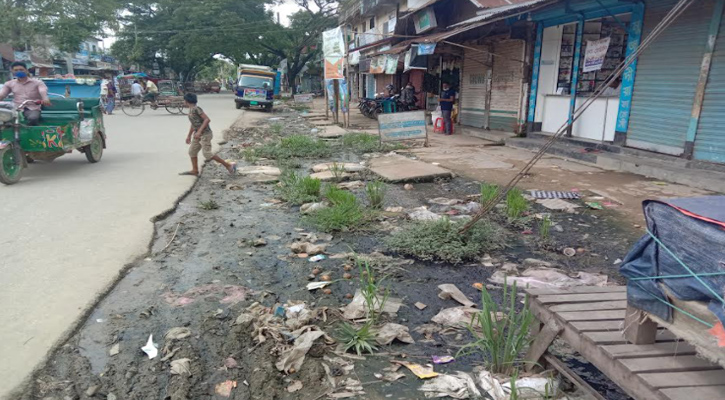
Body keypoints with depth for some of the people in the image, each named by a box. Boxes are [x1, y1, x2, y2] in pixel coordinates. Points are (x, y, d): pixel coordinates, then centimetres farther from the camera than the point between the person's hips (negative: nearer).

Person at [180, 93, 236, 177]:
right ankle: (195, 171, 21)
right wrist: (189, 136, 28)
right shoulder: (191, 110, 12)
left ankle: (228, 165, -6)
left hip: (205, 134, -10)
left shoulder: (196, 109, -17)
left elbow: (207, 119, -24)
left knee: (207, 154, -11)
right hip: (198, 134, 10)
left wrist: (199, 131, -29)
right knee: (192, 151, 11)